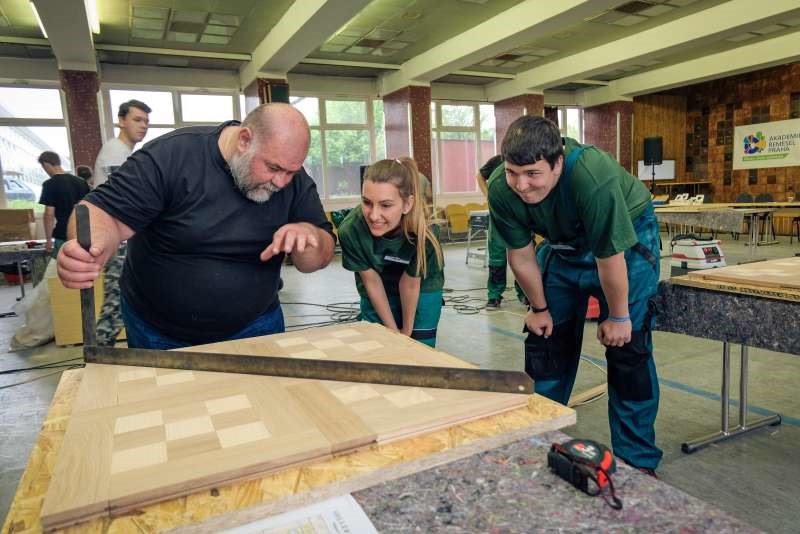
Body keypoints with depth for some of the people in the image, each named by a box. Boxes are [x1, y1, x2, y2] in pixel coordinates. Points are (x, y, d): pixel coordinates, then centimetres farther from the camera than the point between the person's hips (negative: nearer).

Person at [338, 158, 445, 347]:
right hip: (377, 295, 1)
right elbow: (371, 281, -19)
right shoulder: (350, 230, -33)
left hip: (422, 288, 0)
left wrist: (407, 331, -6)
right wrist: (392, 331, -9)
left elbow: (410, 284, -20)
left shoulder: (424, 233, -35)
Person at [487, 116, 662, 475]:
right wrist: (539, 308, -1)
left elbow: (610, 257, -28)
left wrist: (617, 317, -16)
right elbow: (520, 255, -11)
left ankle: (637, 461, 7)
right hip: (564, 244, 5)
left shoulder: (594, 178, -38)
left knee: (628, 347, -9)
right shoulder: (501, 189, -24)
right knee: (545, 342, 6)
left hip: (625, 240, -4)